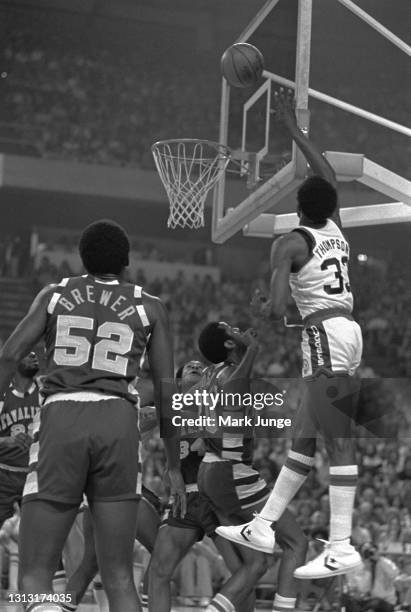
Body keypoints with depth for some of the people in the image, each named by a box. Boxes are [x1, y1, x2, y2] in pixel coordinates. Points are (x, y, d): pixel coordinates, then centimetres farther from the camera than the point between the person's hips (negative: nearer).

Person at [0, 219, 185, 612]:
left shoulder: (53, 295, 16)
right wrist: (174, 465, 19)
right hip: (118, 421, 1)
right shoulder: (149, 307, 15)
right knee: (119, 579, 7)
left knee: (34, 578, 0)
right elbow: (166, 392, 12)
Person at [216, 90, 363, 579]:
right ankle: (263, 527, 19)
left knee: (338, 442, -12)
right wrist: (293, 129, 39)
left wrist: (259, 308, 9)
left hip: (324, 335, -8)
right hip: (350, 332, 8)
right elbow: (327, 173, 33)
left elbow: (276, 309, -15)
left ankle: (341, 549, -14)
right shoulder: (335, 229, 16)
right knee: (303, 436, 12)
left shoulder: (290, 242, -4)